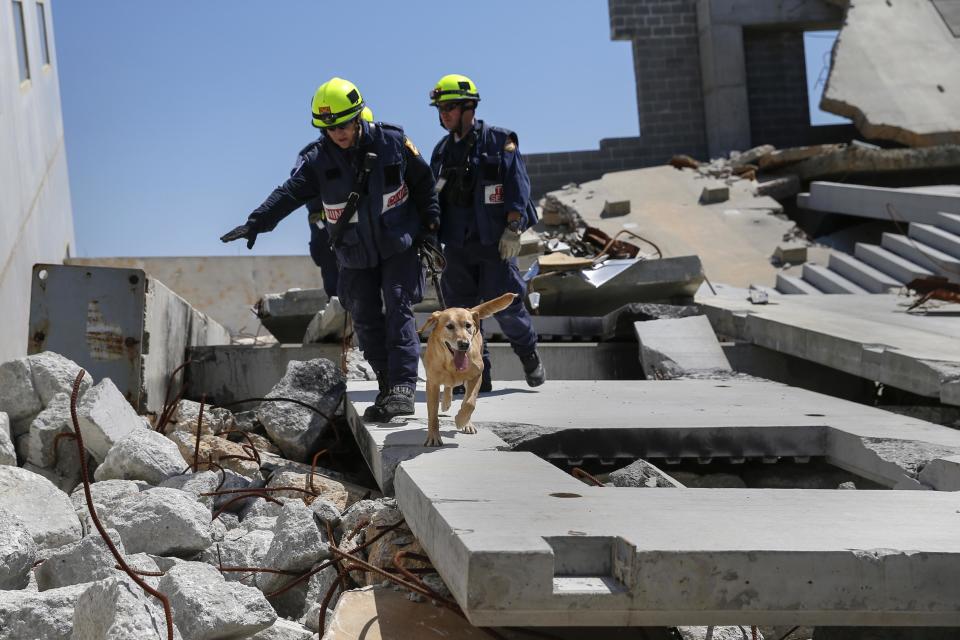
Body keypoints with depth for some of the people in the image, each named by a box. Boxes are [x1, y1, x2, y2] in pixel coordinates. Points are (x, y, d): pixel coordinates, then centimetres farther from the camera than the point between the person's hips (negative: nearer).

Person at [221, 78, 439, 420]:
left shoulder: (392, 141, -11)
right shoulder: (317, 159, -10)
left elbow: (423, 181, 3)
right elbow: (289, 193, -20)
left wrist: (429, 222, 3)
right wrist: (256, 223, -33)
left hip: (398, 246, -3)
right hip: (355, 256, 3)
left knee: (399, 311, -14)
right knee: (366, 321, 5)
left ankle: (403, 388, -18)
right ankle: (387, 388, 16)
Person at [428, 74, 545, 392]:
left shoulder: (499, 141, -4)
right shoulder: (443, 150, 13)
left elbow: (518, 187, -8)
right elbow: (434, 196, 17)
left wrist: (512, 229, -15)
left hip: (494, 241, -5)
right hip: (457, 243, 5)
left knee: (504, 304, -4)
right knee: (461, 310, 1)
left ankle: (529, 355, 21)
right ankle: (478, 375, 8)